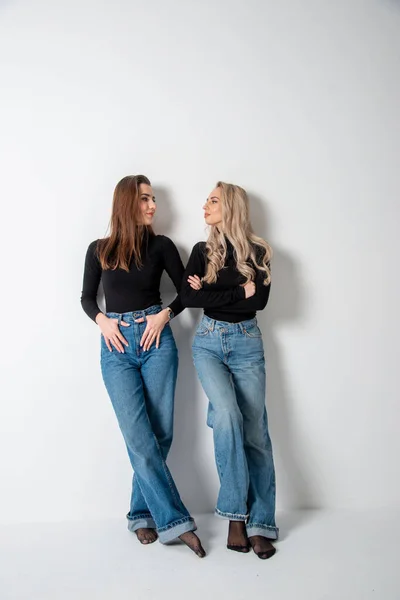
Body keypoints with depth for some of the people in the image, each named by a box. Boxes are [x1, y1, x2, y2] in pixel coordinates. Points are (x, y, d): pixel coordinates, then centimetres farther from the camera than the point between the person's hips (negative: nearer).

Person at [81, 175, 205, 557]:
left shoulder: (160, 245, 5)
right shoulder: (99, 250, 6)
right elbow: (87, 297, 14)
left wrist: (165, 314, -8)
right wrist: (102, 320, -4)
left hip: (156, 341, 1)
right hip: (116, 346, 0)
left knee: (159, 434, 1)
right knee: (139, 437, -8)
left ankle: (142, 514, 18)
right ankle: (175, 520, 0)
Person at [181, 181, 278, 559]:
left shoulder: (258, 252, 3)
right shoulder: (202, 251, 7)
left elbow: (260, 300, -11)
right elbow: (187, 298, -6)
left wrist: (211, 294, -10)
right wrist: (238, 293, -11)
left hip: (247, 343, 0)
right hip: (209, 342, 0)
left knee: (254, 430, -4)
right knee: (227, 413, -22)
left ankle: (259, 524, 4)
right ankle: (235, 514, -11)